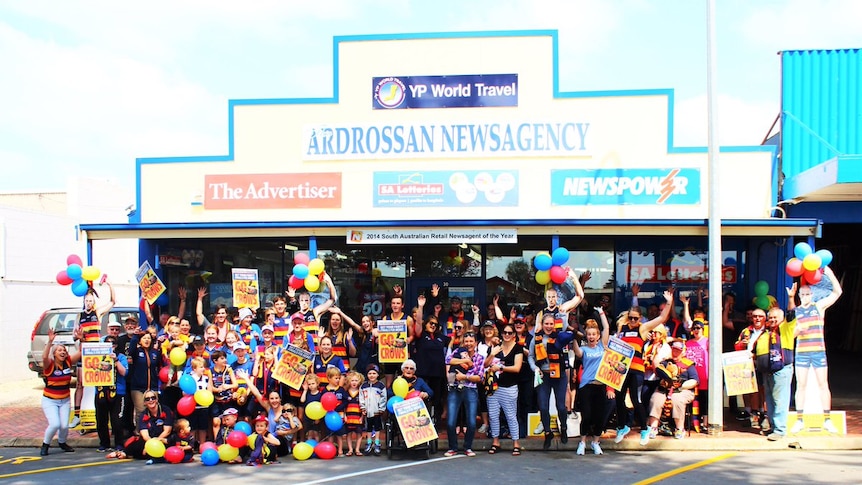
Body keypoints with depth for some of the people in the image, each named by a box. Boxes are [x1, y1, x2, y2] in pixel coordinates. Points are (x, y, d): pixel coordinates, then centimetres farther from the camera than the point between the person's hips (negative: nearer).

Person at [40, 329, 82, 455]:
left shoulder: (68, 362, -3)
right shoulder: (49, 364, -14)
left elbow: (80, 352, -6)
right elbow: (44, 357, -35)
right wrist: (50, 341, -44)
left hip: (65, 400, 4)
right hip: (50, 400, -4)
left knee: (64, 426, -3)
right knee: (55, 424, -19)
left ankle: (62, 443, 28)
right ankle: (45, 445, 8)